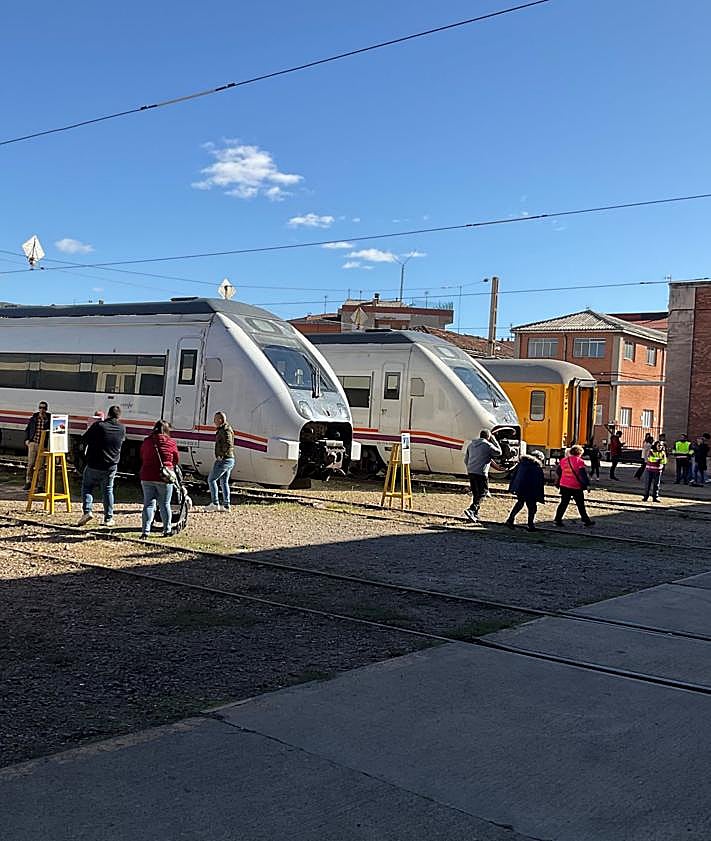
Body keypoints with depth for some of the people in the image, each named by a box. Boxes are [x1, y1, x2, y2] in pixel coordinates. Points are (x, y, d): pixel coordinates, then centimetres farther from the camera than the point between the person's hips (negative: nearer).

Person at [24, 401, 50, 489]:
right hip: (32, 443, 2)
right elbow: (27, 429, 16)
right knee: (30, 464, 2)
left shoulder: (49, 419, 0)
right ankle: (28, 482, 14)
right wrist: (26, 439, 7)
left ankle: (40, 484, 7)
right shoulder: (33, 418, 8)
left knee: (41, 465, 1)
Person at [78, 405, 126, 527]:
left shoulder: (98, 425, -14)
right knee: (108, 490, 16)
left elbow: (84, 439, -7)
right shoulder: (122, 429, -4)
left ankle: (87, 511, -3)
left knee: (87, 487, 15)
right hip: (111, 467, 3)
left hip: (93, 465, -3)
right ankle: (108, 518, 15)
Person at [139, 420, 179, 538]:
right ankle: (167, 530, 18)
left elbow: (142, 458, 15)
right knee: (164, 505, 10)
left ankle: (145, 530, -2)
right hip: (164, 478, -2)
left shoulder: (146, 442, 5)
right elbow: (176, 460, 6)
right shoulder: (171, 443, -4)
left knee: (148, 504, 6)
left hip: (147, 478, 2)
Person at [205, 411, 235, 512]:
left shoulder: (225, 430, -14)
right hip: (230, 459, 10)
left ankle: (215, 503, -3)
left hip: (223, 459, -10)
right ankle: (226, 505, 12)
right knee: (224, 482, 13)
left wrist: (221, 455, -21)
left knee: (211, 479, -2)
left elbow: (228, 444, -28)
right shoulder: (221, 430, 17)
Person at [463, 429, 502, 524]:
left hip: (471, 472, 7)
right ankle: (471, 510, -19)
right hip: (481, 473, -7)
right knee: (483, 493, -2)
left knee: (475, 494, 16)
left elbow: (466, 460, 19)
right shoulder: (488, 445, -6)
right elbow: (499, 452, 9)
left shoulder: (471, 444, 14)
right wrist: (494, 440, 12)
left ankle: (475, 514, 17)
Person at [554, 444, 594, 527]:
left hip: (564, 485, 5)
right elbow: (582, 474, -14)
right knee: (580, 504, 8)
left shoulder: (563, 460, 6)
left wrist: (559, 481, 25)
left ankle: (558, 520, 7)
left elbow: (559, 471, 13)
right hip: (576, 486, -5)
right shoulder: (579, 461, -11)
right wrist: (586, 483, -4)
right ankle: (586, 520, 16)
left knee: (564, 503, 11)